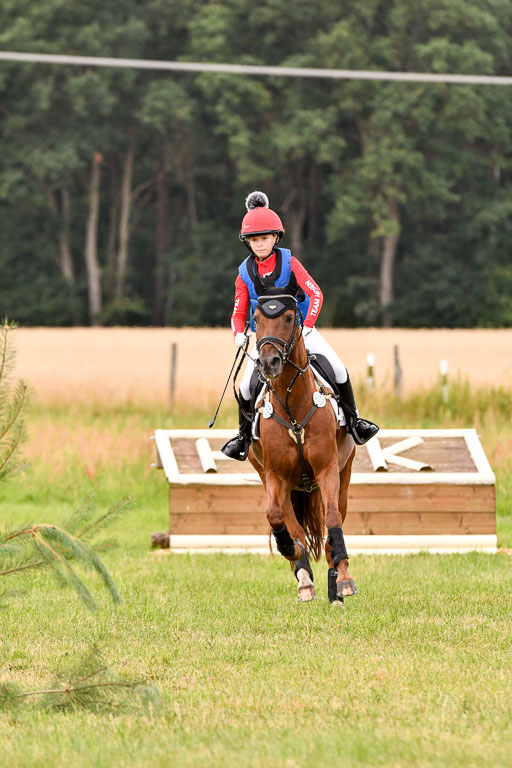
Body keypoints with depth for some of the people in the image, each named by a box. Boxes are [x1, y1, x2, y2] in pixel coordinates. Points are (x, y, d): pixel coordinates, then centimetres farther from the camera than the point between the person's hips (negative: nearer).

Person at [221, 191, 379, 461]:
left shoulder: (289, 263, -8)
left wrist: (308, 325, -26)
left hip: (301, 329, -1)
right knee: (247, 385, -11)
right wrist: (239, 335, -20)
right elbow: (239, 312, 2)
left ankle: (352, 421, 4)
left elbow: (315, 293, -12)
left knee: (337, 368, -15)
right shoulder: (245, 274, -3)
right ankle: (244, 434, 14)